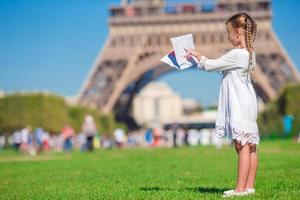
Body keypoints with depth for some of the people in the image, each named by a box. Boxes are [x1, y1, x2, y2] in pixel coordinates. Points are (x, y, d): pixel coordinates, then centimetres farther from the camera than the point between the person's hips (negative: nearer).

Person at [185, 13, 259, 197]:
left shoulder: (236, 54, -17)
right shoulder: (249, 53, 12)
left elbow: (210, 65, -13)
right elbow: (219, 66, 17)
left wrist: (198, 55, 4)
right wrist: (201, 57, 14)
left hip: (240, 106, -10)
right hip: (246, 105, 10)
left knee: (243, 146, -10)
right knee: (250, 147, 8)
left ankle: (241, 188, -9)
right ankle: (249, 186, 12)